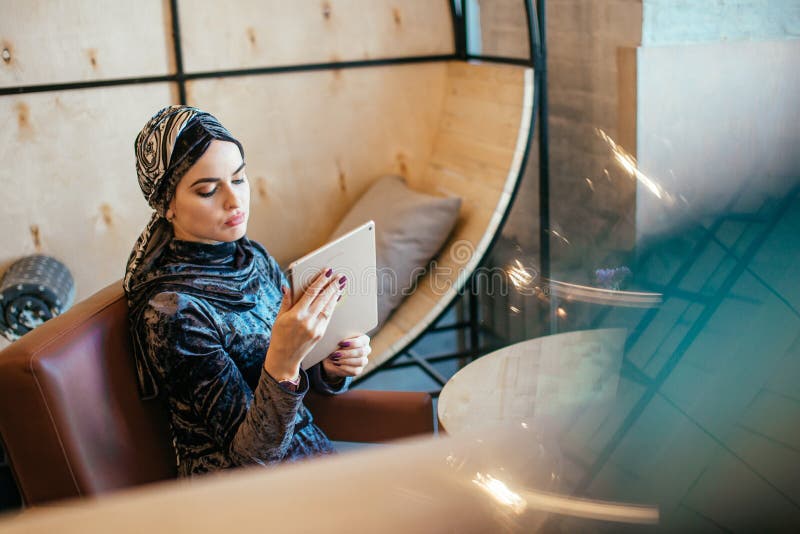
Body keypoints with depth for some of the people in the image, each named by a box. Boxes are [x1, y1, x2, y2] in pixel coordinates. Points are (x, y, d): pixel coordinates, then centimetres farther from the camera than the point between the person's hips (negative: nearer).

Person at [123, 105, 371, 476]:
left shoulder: (254, 257, -1)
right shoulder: (172, 309, -22)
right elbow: (251, 451, -21)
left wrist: (332, 367, -13)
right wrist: (282, 360, -38)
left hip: (307, 448, 7)